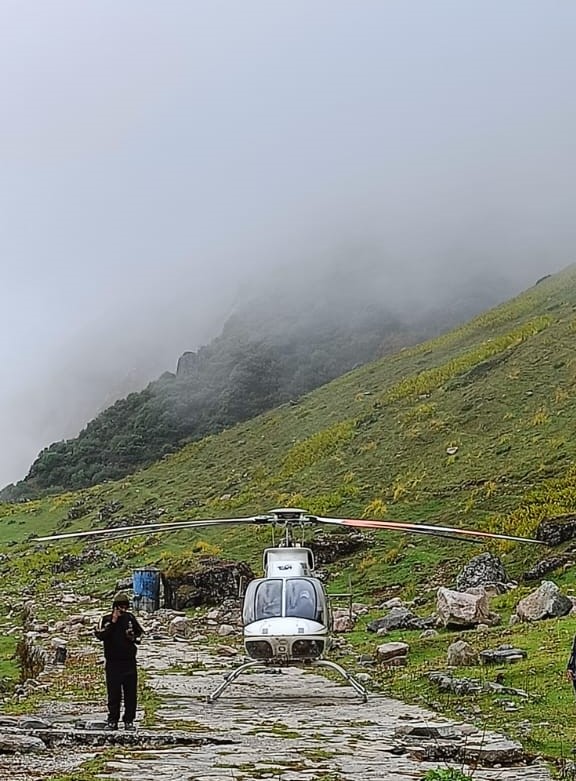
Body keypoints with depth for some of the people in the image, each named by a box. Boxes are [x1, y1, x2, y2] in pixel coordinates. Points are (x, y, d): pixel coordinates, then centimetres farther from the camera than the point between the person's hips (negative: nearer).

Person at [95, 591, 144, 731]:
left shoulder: (130, 618, 8)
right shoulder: (106, 619, -1)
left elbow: (140, 633, 20)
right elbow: (100, 635, -17)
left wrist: (134, 638, -1)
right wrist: (113, 622, -20)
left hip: (129, 661, 3)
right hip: (113, 662, -3)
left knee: (131, 693, 3)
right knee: (114, 693, 0)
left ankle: (129, 720, 11)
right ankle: (112, 720, 9)